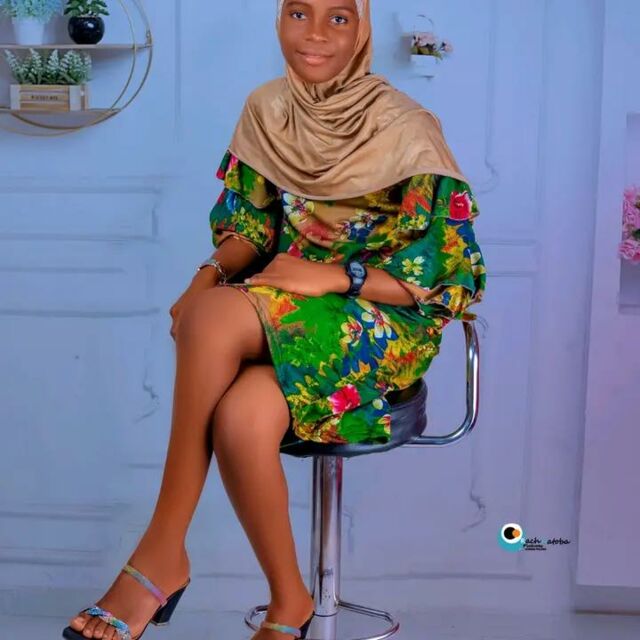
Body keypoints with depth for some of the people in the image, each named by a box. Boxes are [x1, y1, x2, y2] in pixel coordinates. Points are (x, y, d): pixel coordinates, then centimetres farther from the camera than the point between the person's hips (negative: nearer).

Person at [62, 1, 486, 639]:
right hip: (281, 306, 4)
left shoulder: (405, 128, -9)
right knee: (242, 419, -32)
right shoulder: (267, 109, 6)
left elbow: (451, 271, -10)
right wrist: (212, 271, -11)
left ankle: (163, 554, -20)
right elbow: (249, 224, 11)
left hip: (380, 320, -4)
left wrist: (334, 276, -21)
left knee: (217, 317, -34)